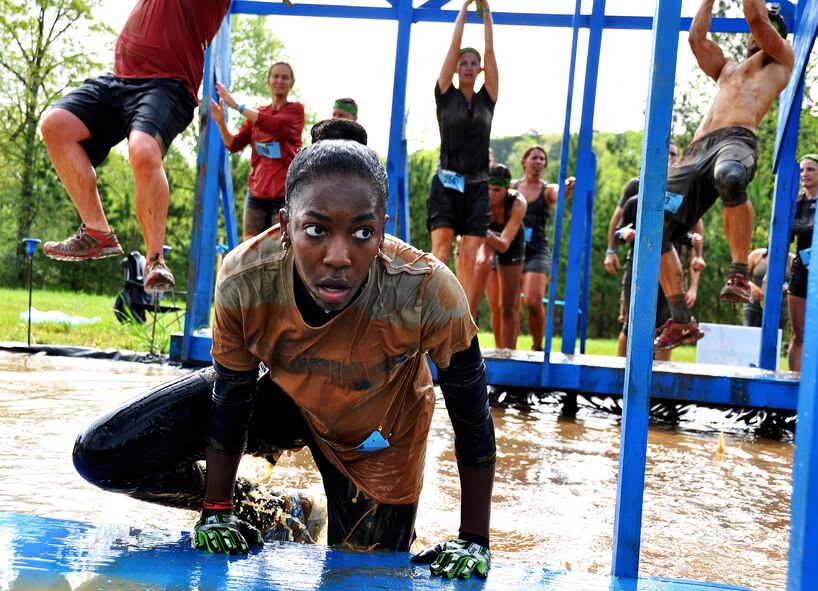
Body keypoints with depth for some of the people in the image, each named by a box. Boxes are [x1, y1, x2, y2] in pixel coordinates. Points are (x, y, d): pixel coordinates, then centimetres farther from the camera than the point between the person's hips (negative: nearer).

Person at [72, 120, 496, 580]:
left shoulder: (427, 292, -39)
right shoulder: (244, 280, -33)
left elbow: (472, 411, -23)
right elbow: (230, 396, -15)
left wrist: (474, 541, -16)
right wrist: (217, 511, -5)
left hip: (377, 434, -1)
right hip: (284, 398, 2)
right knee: (102, 455, -11)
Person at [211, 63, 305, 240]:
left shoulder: (295, 109, 3)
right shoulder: (257, 113, 17)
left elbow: (275, 125, -18)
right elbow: (234, 145, 12)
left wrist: (236, 106, -17)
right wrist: (221, 122, -6)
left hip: (285, 192, -5)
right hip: (257, 192, 5)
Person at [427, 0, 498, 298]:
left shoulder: (487, 99, 11)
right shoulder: (446, 95, 5)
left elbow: (490, 51, 8)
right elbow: (455, 44, 4)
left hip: (477, 187, 3)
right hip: (447, 183, -2)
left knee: (469, 257, -3)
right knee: (440, 252, -13)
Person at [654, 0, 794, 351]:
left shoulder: (781, 61, 21)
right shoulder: (727, 69, 39)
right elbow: (696, 37, 34)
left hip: (737, 139, -7)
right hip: (698, 149, 7)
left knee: (730, 177, -44)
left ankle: (740, 275, -36)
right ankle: (681, 322, -3)